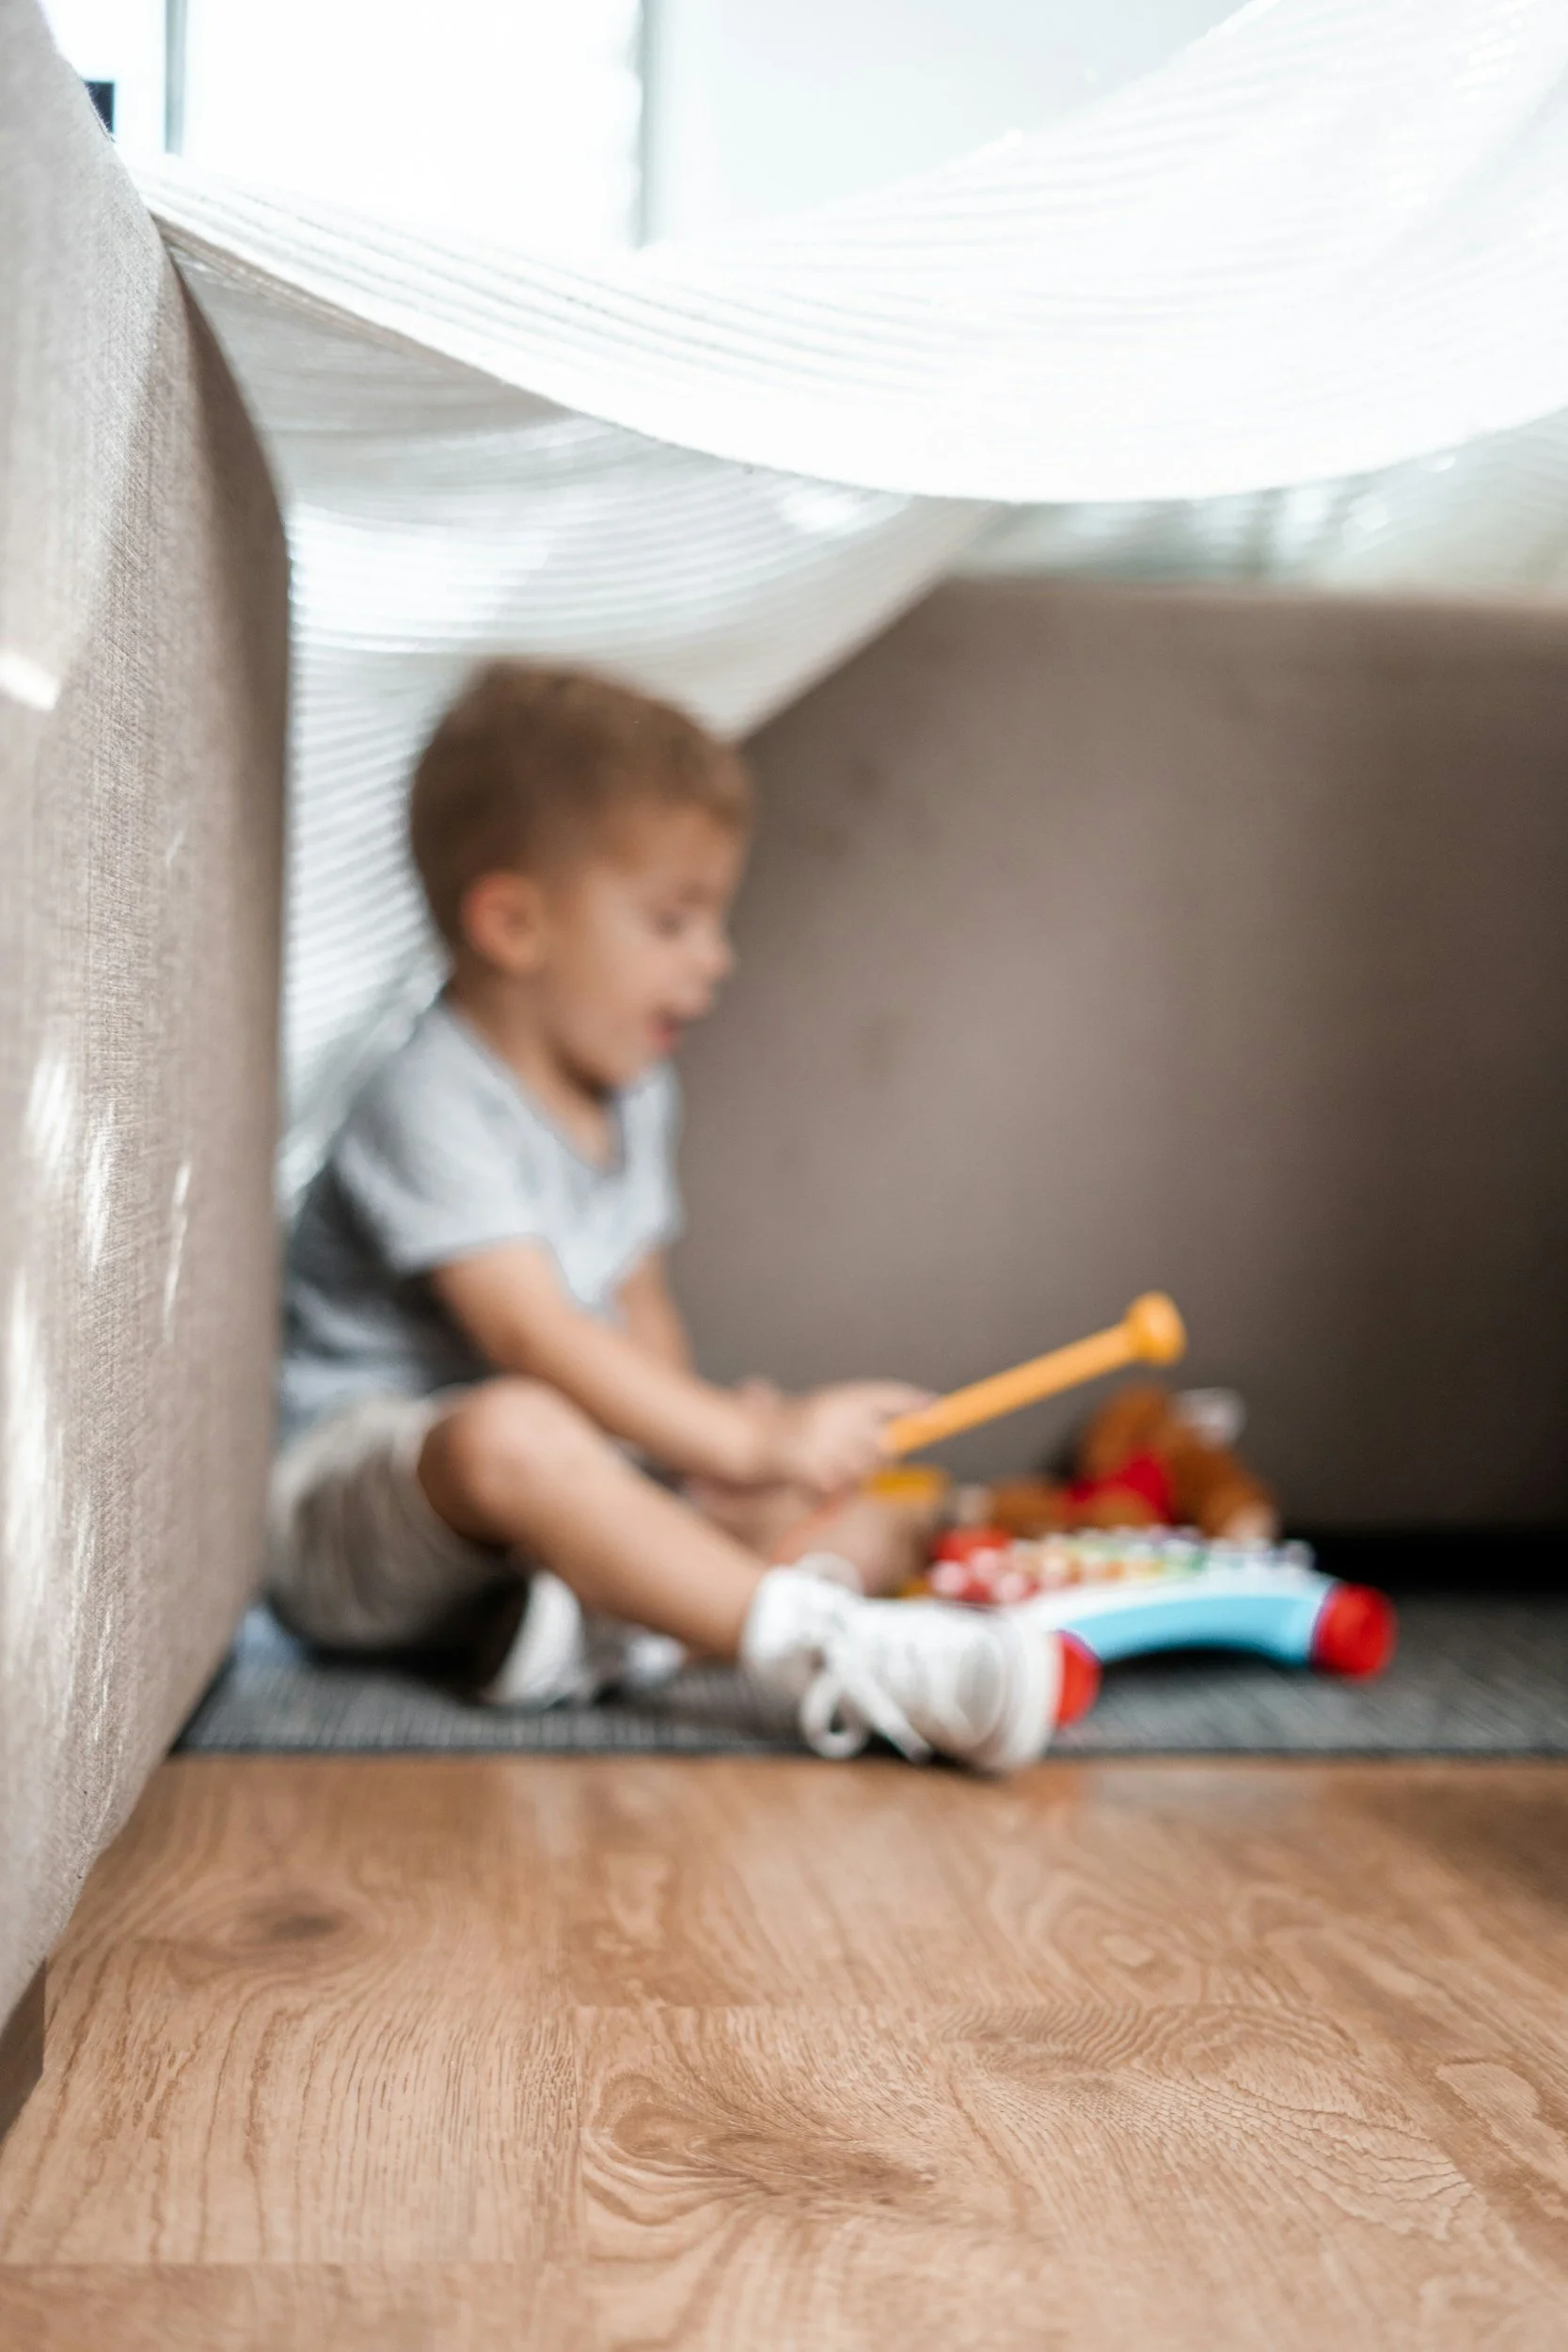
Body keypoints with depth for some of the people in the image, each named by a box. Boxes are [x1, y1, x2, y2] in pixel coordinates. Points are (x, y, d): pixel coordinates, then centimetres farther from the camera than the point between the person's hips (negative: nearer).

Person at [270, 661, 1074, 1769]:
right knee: (515, 1434, -43)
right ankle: (815, 1646, -46)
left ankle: (608, 1618, -29)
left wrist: (690, 1432, -6)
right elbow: (532, 1333, -28)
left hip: (577, 1465, 9)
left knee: (853, 1531, -4)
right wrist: (742, 1439, -33)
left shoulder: (634, 1096, 11)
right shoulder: (433, 1108, -19)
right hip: (352, 1482, -8)